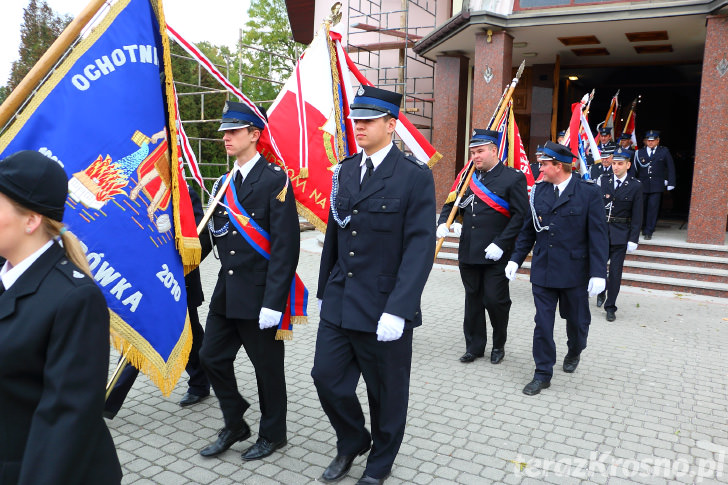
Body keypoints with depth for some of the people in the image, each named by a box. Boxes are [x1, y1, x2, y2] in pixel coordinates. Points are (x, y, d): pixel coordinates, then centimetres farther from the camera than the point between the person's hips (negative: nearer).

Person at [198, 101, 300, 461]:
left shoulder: (275, 180, -13)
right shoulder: (223, 184, 10)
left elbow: (285, 246, -18)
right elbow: (210, 235, 12)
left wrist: (273, 301, -21)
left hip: (259, 294, -7)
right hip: (226, 292, 7)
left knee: (267, 366, 8)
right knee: (211, 357, 13)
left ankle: (273, 434, 30)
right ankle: (234, 425, 34)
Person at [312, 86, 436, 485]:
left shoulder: (415, 176, -11)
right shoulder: (344, 171, 8)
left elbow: (420, 247, -16)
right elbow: (333, 233, 13)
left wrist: (397, 310, -22)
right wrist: (324, 290, 14)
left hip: (384, 306, -5)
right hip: (340, 301, 5)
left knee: (386, 391, 11)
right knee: (327, 376, 9)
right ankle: (352, 443, 38)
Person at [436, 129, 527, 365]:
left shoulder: (513, 178, -6)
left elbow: (520, 215, -10)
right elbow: (451, 203, 15)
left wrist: (501, 244, -17)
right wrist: (443, 223, -6)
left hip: (496, 255, -5)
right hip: (468, 252, 5)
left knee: (495, 300, 2)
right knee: (473, 299, 13)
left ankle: (499, 345, 25)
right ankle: (474, 346, 26)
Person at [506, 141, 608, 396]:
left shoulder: (589, 192, -9)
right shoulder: (538, 191, 2)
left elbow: (598, 235, -10)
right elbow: (528, 229, 9)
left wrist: (598, 273, -14)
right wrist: (516, 259, 4)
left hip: (574, 272, -2)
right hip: (542, 270, 2)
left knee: (577, 320, 17)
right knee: (543, 324, 4)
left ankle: (574, 352, 48)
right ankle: (543, 374, 16)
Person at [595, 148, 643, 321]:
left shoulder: (635, 186, -3)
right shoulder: (602, 180, 2)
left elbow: (637, 215, -2)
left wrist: (633, 240, -5)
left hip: (620, 234, -2)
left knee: (615, 271, 3)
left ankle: (610, 307, 14)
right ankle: (601, 292, 37)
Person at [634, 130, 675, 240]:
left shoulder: (664, 152, 7)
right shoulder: (639, 152, 7)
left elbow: (670, 168, 9)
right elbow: (634, 169, 6)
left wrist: (670, 183, 3)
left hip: (656, 186, -1)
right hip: (642, 185, 1)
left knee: (653, 209, -4)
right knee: (641, 208, 6)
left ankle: (648, 232, 2)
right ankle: (643, 228, 25)